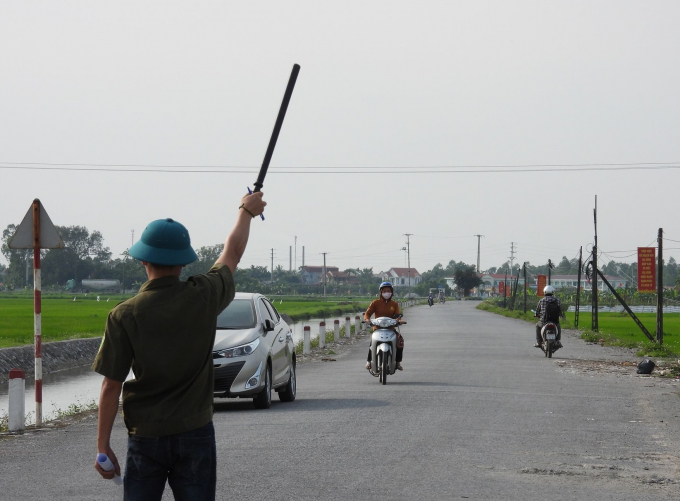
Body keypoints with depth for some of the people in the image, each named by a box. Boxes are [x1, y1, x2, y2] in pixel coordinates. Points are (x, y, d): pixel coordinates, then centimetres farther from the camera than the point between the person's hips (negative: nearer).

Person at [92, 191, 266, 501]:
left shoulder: (125, 315, -11)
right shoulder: (204, 298, -6)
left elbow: (111, 386, -9)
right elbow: (232, 254, 14)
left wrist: (103, 446, -2)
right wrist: (246, 211, 33)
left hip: (146, 437, -1)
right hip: (195, 434, 1)